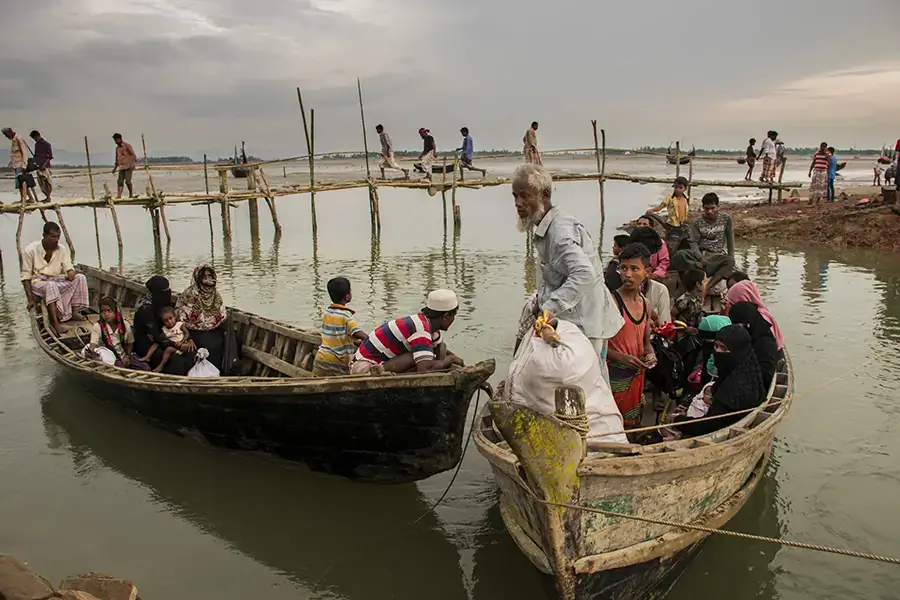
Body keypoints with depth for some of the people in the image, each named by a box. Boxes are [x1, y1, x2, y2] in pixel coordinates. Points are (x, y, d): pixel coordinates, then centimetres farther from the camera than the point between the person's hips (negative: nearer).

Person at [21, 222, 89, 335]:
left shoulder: (62, 249, 0)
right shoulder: (30, 250, -14)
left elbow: (69, 268, 0)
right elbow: (26, 276, -13)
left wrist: (71, 272, -28)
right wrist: (30, 299, -20)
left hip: (57, 280, 5)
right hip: (38, 282, -5)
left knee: (80, 278, -17)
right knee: (51, 285, -39)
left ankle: (74, 311, -16)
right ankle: (54, 321, -41)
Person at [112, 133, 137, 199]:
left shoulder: (127, 145, -2)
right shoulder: (117, 148, 19)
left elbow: (133, 155, -9)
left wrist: (133, 164, -20)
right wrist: (115, 168, 25)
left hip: (128, 167, -7)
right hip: (121, 167, 7)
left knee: (127, 181, -10)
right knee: (120, 182, -2)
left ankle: (131, 195, 5)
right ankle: (118, 196, -6)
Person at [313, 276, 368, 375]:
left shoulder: (326, 312, 8)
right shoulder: (346, 315, -13)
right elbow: (361, 335, -23)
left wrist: (356, 343, 12)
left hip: (320, 359, 6)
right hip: (337, 364, -6)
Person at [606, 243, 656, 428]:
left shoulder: (646, 305, 10)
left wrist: (650, 354, 0)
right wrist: (620, 357, -26)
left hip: (637, 376, 7)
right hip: (614, 376, -7)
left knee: (632, 426, 18)